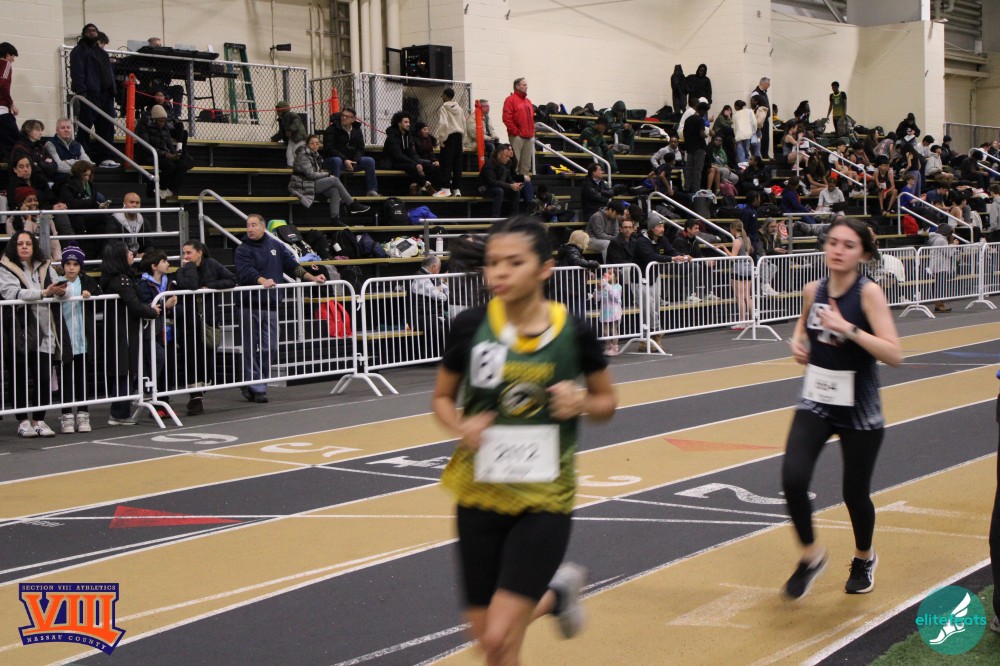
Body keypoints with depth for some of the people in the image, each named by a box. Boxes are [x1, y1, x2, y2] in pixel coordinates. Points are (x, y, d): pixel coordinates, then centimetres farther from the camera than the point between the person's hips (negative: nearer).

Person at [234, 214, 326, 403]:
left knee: (270, 349, 1)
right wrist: (263, 281, -38)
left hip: (271, 306, 4)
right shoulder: (242, 250, -3)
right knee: (251, 349, -1)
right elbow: (246, 270, -20)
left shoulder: (276, 245, 12)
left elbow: (292, 266, 17)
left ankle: (255, 385, 15)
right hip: (249, 306, -4)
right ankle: (255, 388, 4)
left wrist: (312, 278, 9)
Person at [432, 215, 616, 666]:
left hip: (545, 498, -2)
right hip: (481, 493, 3)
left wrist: (582, 404, -16)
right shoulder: (470, 326, -7)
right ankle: (556, 591, 39)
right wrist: (462, 427, -14)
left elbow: (607, 403, 6)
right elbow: (442, 398, 7)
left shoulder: (573, 333, -8)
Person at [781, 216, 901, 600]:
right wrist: (798, 342, 2)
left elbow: (894, 355, -23)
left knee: (855, 494, 7)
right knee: (793, 478, -18)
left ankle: (864, 559, 38)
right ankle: (811, 555, 5)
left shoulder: (868, 293, -14)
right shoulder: (813, 291, 0)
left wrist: (848, 328, -30)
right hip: (815, 403, 3)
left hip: (858, 410, -3)